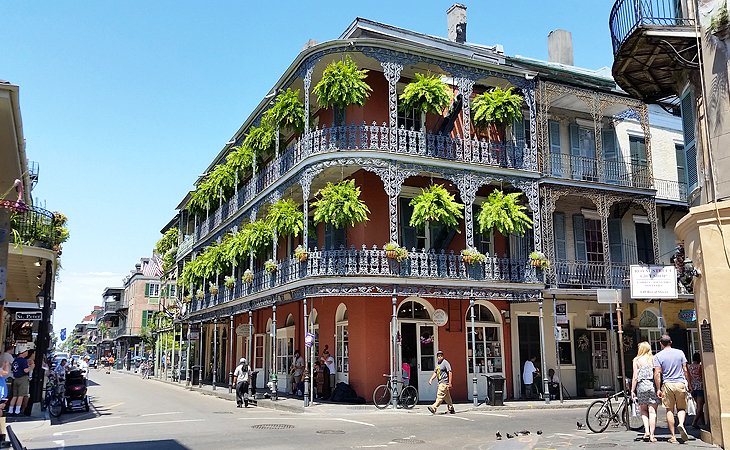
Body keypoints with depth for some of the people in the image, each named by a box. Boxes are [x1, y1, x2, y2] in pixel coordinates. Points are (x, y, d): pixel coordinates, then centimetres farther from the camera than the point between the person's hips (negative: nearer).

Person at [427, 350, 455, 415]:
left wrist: (449, 383, -19)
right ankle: (451, 410, 22)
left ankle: (434, 408, -19)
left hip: (444, 382, -9)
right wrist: (431, 379, 5)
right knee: (447, 397, 14)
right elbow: (435, 373, 21)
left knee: (440, 396, -13)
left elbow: (450, 372, -14)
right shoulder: (437, 363, 15)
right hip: (440, 383, 9)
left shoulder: (445, 363, -10)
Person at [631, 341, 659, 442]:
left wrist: (632, 390, 5)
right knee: (652, 411, 3)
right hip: (653, 385, 1)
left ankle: (646, 431, 1)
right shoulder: (653, 359, 4)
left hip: (642, 386, 0)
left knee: (643, 410, 15)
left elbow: (635, 377, 0)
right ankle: (652, 435, 2)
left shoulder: (637, 360, 2)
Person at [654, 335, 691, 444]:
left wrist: (658, 389, -3)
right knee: (681, 408, 13)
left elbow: (657, 373, -7)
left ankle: (673, 437, 4)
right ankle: (681, 424, -16)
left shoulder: (658, 356, -1)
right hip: (680, 383, 1)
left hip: (667, 385, -1)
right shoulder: (680, 353, 5)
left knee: (669, 410, 5)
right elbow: (685, 370, 5)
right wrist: (688, 384, 15)